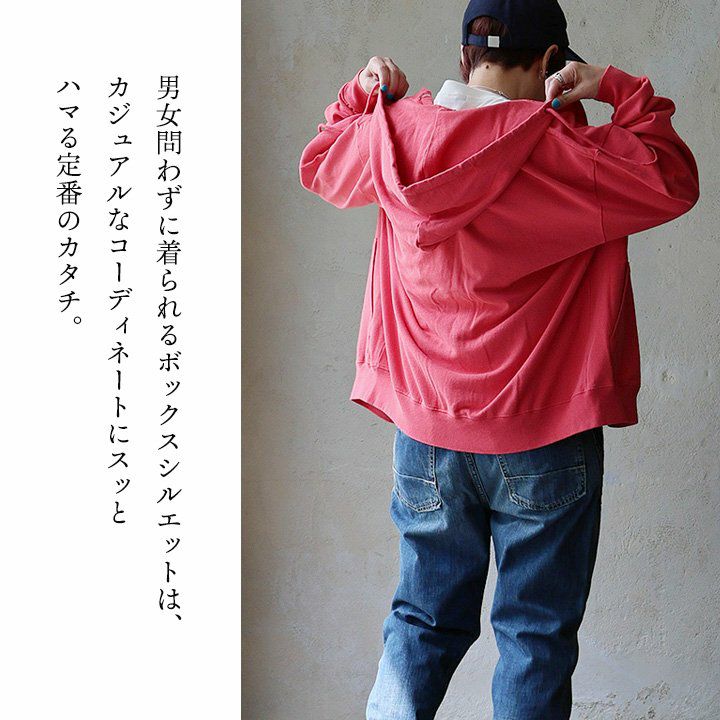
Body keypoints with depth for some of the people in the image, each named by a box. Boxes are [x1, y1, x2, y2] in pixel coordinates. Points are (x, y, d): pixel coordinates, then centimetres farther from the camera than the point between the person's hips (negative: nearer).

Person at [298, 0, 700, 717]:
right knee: (536, 633, 11)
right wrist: (622, 89, -1)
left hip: (426, 435, 4)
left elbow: (320, 163, 18)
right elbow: (672, 182, -5)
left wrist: (364, 91, 22)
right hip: (543, 442, -4)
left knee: (424, 617, 19)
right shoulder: (565, 153, -14)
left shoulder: (394, 134, -1)